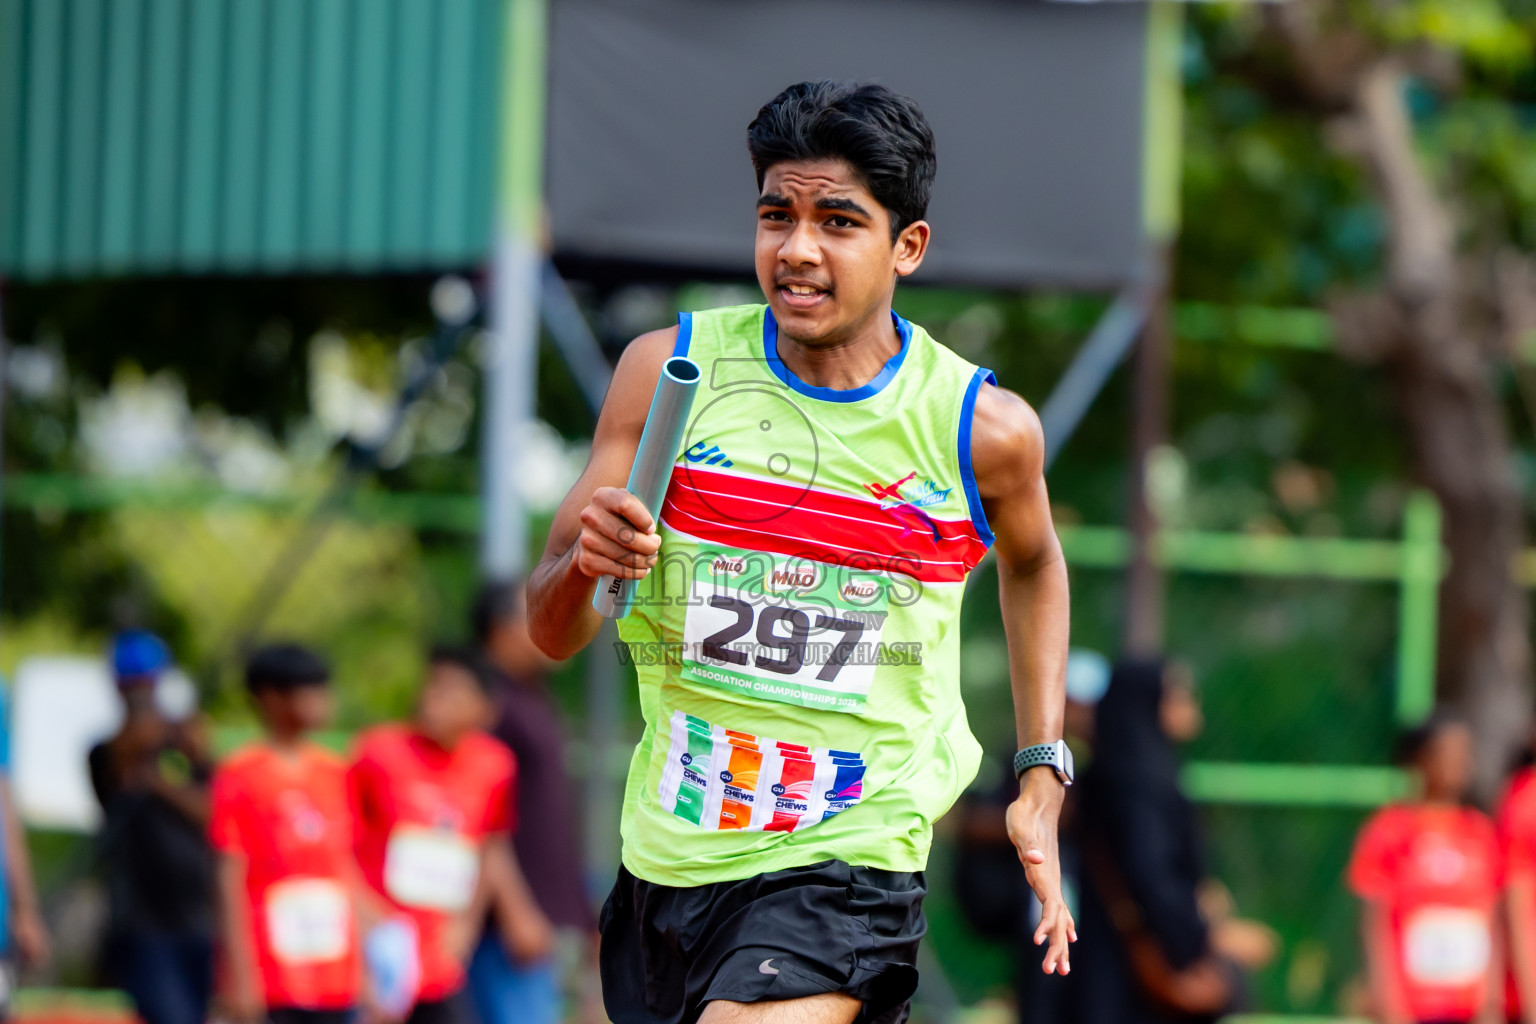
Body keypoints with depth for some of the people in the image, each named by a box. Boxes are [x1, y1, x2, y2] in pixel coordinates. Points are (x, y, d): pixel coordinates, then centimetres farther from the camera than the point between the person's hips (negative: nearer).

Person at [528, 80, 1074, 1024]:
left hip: (847, 862, -3)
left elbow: (1033, 566, 17)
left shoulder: (984, 428, -8)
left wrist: (1043, 775, 10)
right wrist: (585, 567, -24)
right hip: (664, 858, 4)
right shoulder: (668, 370, -5)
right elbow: (550, 634, -1)